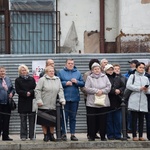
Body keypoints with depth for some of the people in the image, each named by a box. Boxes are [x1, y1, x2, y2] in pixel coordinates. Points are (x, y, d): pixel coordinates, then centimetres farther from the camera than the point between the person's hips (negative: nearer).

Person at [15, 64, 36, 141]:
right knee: (23, 120, 0)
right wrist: (26, 93, -15)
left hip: (31, 101, 1)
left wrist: (30, 92, -16)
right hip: (22, 102, -1)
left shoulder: (32, 79, 11)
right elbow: (18, 91, -3)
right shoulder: (18, 80, 7)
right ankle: (23, 135, 3)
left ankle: (32, 135, 6)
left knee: (32, 119, 1)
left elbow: (35, 89, 3)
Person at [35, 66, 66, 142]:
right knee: (44, 121, 2)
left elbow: (60, 90, 9)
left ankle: (51, 135, 18)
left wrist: (62, 99, -2)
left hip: (53, 106, 3)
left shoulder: (57, 80, 12)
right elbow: (37, 90, -7)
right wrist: (39, 100, -13)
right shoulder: (42, 80, -2)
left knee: (53, 121, 5)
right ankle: (45, 135, 13)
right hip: (44, 105, -3)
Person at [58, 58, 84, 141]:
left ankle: (72, 134, 10)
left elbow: (83, 83, 9)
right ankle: (63, 134, 6)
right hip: (64, 97, -2)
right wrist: (65, 83, -13)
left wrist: (77, 82, -9)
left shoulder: (78, 73, 12)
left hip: (75, 98, 3)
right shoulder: (61, 72, 4)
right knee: (64, 116, -1)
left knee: (73, 117, 6)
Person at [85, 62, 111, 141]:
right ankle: (92, 136, 8)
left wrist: (102, 91, -11)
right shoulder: (89, 78, 5)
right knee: (92, 120, 0)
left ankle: (103, 136, 10)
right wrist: (96, 91, -13)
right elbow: (87, 88, -5)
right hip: (92, 103, -1)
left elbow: (109, 87, 4)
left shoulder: (104, 77, 11)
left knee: (103, 120, 3)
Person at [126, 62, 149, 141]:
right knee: (134, 119, -3)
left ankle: (141, 136, 8)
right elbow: (128, 85, -9)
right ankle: (134, 136, 0)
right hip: (134, 101, -3)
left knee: (141, 119, 4)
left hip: (143, 102, 3)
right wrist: (139, 88, -12)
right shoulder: (132, 76, 6)